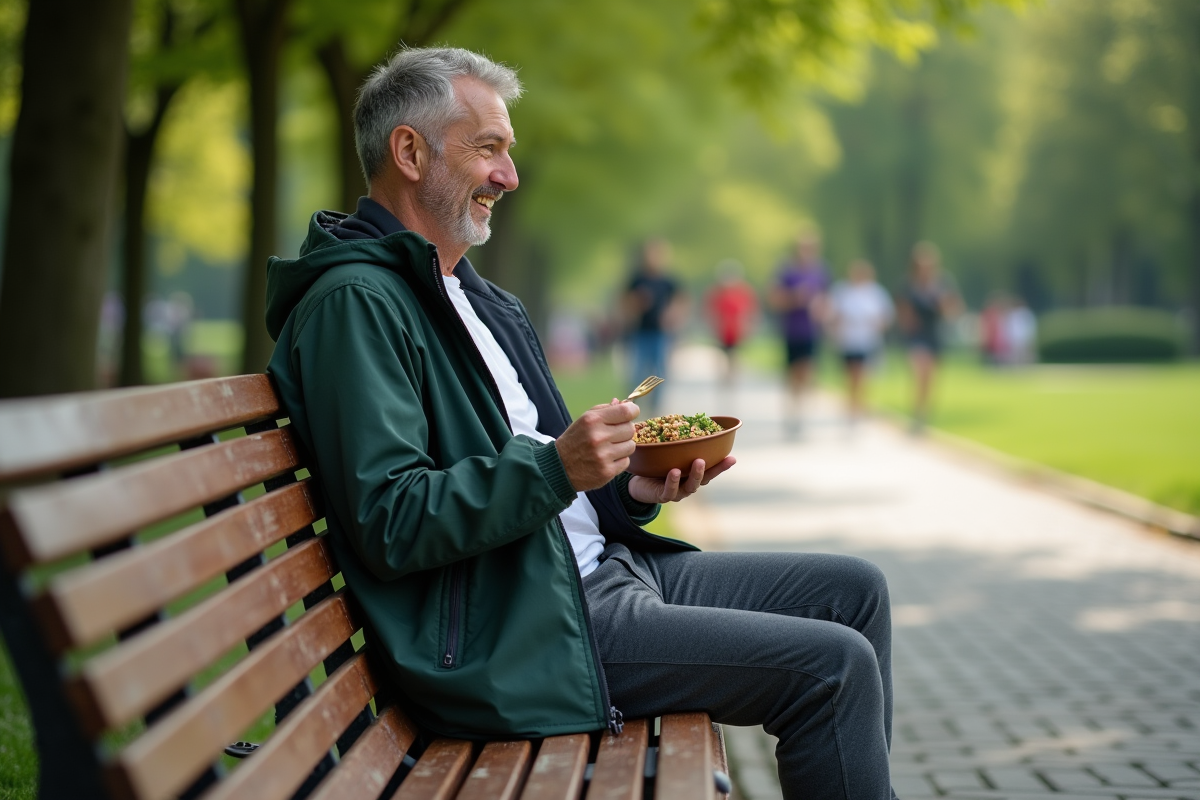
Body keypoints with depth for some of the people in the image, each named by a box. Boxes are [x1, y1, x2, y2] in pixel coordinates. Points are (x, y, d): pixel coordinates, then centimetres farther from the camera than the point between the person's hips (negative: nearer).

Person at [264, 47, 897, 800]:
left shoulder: (479, 300, 19)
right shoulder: (355, 303, -14)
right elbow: (389, 523, -22)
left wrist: (632, 489, 5)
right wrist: (555, 468, -28)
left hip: (595, 571, 10)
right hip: (510, 632, -10)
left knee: (855, 589, 11)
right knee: (834, 666, -17)